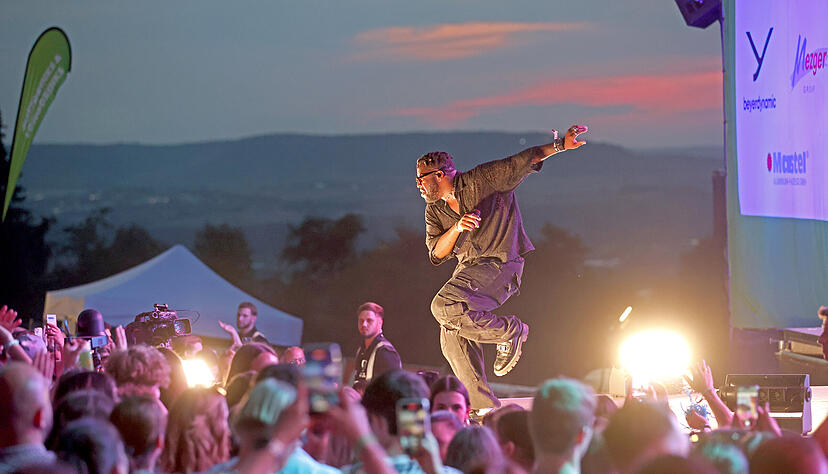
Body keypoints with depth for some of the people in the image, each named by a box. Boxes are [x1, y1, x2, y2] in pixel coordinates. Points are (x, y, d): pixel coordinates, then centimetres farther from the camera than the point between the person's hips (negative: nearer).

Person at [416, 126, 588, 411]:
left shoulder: (481, 180, -5)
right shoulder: (434, 211, 12)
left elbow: (523, 161, -6)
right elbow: (436, 254, 2)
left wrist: (561, 145, -16)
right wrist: (458, 227, -15)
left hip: (501, 263, -7)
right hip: (468, 268, 7)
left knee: (444, 306, -26)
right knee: (452, 338, -6)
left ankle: (510, 332, -10)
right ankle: (484, 406, 0)